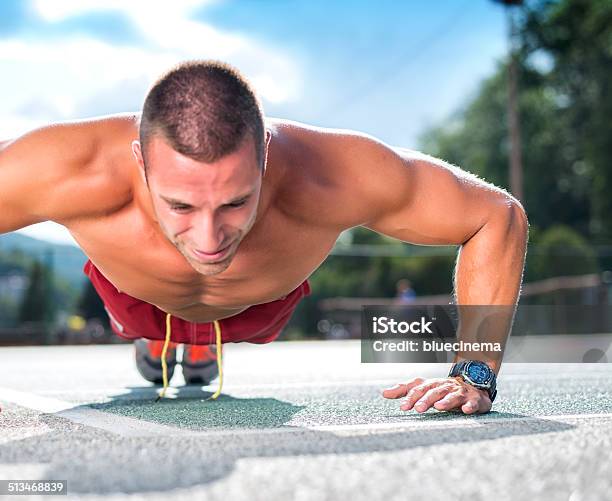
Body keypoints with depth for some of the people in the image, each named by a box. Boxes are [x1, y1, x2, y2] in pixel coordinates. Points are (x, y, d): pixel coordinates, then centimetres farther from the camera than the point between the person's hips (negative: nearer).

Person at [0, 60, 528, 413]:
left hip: (259, 311, 1)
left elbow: (500, 218, -33)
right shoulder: (72, 172, -50)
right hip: (135, 299, 0)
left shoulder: (331, 176, -49)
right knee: (137, 335, 37)